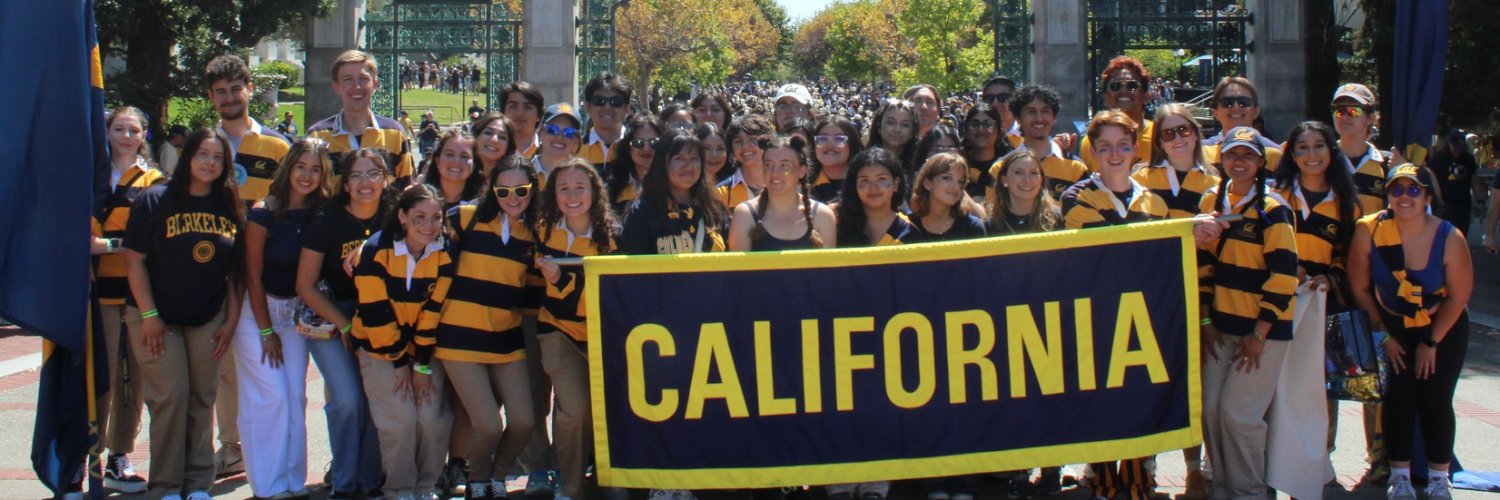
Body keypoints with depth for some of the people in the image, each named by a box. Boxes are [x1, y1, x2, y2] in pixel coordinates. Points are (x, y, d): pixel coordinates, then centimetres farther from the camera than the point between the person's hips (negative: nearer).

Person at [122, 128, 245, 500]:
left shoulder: (231, 208, 3)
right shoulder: (155, 200, -6)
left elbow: (236, 269, 7)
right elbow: (134, 260, -7)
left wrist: (231, 319, 1)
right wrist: (149, 315, -12)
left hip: (208, 319, 3)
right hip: (157, 318, -3)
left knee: (202, 400, 5)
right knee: (170, 397, -7)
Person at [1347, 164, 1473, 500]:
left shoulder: (1449, 238, -22)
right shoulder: (1369, 230, -21)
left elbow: (1458, 296, -11)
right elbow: (1360, 288, -10)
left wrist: (1431, 342, -8)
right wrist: (1383, 335, -7)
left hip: (1443, 328, -1)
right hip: (1394, 327, 1)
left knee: (1435, 400, -4)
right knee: (1398, 398, -5)